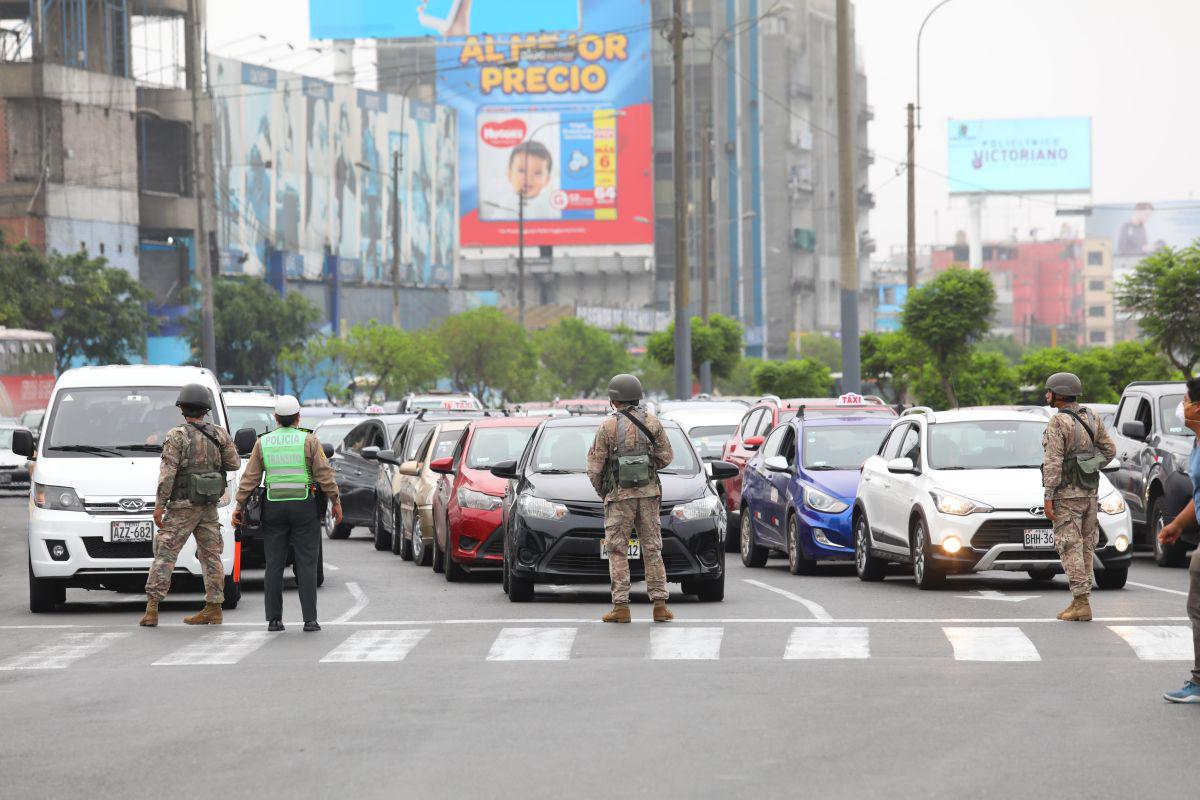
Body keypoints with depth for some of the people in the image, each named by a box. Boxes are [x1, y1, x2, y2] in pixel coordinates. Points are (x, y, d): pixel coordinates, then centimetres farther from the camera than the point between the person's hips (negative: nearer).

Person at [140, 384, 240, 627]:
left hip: (182, 506, -4)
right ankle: (214, 609, 12)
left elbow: (167, 473, -14)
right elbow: (234, 464, 8)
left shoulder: (177, 436, -9)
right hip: (209, 507, 4)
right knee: (210, 555, 11)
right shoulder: (219, 435, 3)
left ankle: (152, 609, -8)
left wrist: (159, 504, -11)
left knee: (164, 555, -3)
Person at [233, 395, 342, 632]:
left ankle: (274, 619, 4)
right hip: (304, 506, -2)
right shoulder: (309, 441, -2)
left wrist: (239, 506, 7)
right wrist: (336, 502, 2)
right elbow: (324, 474, -5)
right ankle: (310, 619, -4)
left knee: (274, 565, 6)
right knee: (306, 564, 0)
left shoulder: (262, 443, 4)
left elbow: (250, 478, 3)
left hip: (273, 507, 2)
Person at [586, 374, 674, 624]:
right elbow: (666, 456, 5)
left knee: (617, 551, 3)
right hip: (649, 493, 3)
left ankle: (621, 606, -3)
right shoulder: (652, 422, 0)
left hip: (619, 496, -3)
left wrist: (601, 490, 13)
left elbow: (595, 465, -4)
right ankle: (660, 605, 4)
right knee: (652, 549, 8)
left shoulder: (608, 426, -8)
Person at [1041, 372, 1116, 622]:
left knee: (1070, 548, -5)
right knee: (1085, 547, 13)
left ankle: (1082, 603, -11)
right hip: (1090, 492, 7)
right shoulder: (1091, 418, 7)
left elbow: (1053, 462, -18)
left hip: (1066, 493, -7)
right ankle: (1080, 600, 16)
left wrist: (1048, 497, -16)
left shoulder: (1058, 423, -15)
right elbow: (1109, 449, 11)